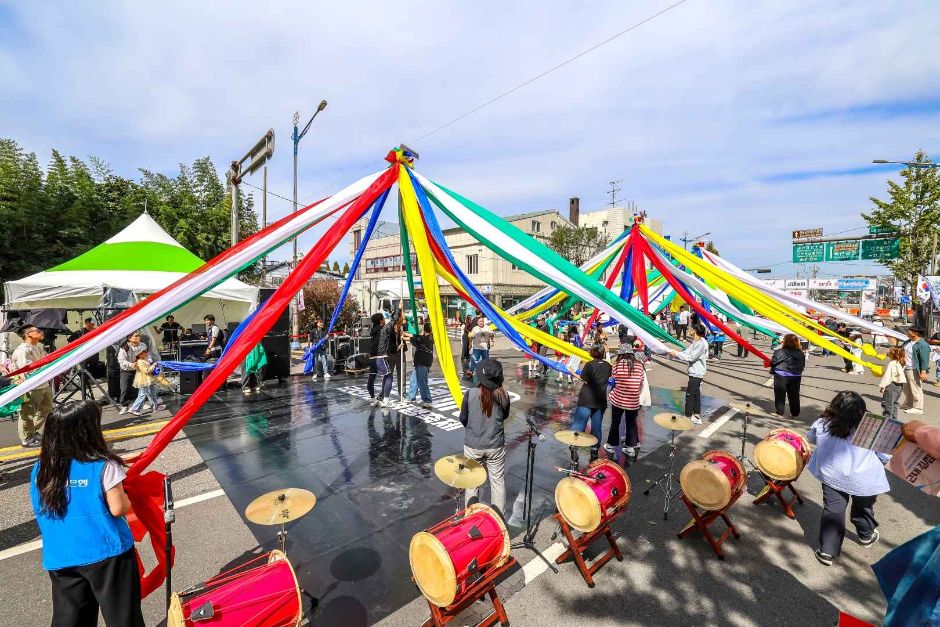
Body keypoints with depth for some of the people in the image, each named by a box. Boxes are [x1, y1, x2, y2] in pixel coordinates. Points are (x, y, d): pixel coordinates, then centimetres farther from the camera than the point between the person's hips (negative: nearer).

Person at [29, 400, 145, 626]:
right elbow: (118, 508, -15)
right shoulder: (103, 466, -19)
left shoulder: (40, 471, -2)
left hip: (60, 557, 5)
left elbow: (41, 512, 10)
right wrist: (127, 499, 5)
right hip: (106, 553, -5)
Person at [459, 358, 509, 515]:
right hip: (496, 446, 1)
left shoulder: (470, 394, -17)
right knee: (498, 481, 17)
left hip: (473, 445, -1)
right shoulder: (503, 395, -13)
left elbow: (463, 419, -4)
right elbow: (505, 416, 4)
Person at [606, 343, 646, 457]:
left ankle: (612, 445, 25)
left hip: (618, 400, -2)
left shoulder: (618, 364, -11)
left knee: (615, 423, 14)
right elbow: (641, 383, 2)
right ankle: (631, 447, 22)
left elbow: (612, 380, -3)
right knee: (631, 423, 17)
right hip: (633, 401, 2)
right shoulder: (639, 365, -4)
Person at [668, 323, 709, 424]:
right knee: (696, 394, 16)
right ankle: (697, 416, 26)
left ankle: (688, 417, 4)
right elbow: (686, 353, 10)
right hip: (695, 372, 9)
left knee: (690, 395, -3)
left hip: (696, 373, -9)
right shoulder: (695, 342, 10)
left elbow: (691, 358, -21)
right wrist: (674, 354, -2)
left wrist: (676, 353, -15)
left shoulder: (702, 343, -19)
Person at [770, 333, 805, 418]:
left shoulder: (779, 352, -16)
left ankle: (779, 412, 12)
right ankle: (795, 413, 26)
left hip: (781, 376, -4)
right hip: (796, 377, 4)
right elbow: (802, 366, 8)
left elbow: (773, 363, -12)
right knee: (794, 395, 16)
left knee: (780, 395, 7)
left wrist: (772, 371, 7)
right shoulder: (801, 354, 1)